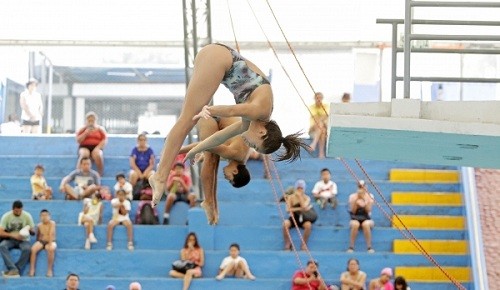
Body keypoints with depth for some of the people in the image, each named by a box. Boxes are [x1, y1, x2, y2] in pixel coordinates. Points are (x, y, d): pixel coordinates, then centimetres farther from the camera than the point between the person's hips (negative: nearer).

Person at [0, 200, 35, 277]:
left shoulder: (27, 216, -4)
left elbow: (33, 233, 0)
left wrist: (30, 230, -24)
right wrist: (13, 235, -25)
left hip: (23, 240, 0)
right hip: (10, 239, 0)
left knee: (27, 249, -36)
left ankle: (15, 270, -33)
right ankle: (13, 270, -42)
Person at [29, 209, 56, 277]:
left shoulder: (52, 223, -8)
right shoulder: (39, 225, 3)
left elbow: (51, 234, -20)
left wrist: (50, 244, -29)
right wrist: (38, 242, 2)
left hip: (50, 242, -3)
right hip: (41, 241, 3)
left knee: (51, 249, -38)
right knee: (33, 249, -28)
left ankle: (50, 270, -28)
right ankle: (32, 270, -23)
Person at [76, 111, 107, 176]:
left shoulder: (100, 129, 13)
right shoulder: (82, 129, 13)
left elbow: (104, 140, 4)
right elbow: (78, 140, 4)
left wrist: (98, 148, -12)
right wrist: (86, 133, -8)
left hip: (96, 147, 0)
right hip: (84, 147, 0)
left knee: (97, 155, -37)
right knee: (84, 155, -37)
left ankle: (100, 174, -28)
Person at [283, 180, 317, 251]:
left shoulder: (307, 198, 0)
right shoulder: (291, 197, 1)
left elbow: (304, 207, -20)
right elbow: (288, 209, -11)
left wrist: (299, 196, -17)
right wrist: (299, 209, -18)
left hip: (303, 219, 0)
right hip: (293, 218, 0)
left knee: (308, 225, -35)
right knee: (285, 224, -33)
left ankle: (304, 244, -18)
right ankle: (287, 244, -18)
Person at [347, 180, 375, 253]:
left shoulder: (370, 196, -1)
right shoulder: (352, 196, -2)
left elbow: (368, 210, -10)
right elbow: (353, 211, -9)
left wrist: (365, 200, -23)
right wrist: (356, 200, -20)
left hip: (367, 219, 0)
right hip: (355, 219, 0)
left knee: (366, 224, -36)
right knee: (355, 224, -36)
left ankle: (369, 247, -32)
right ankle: (351, 247, -32)